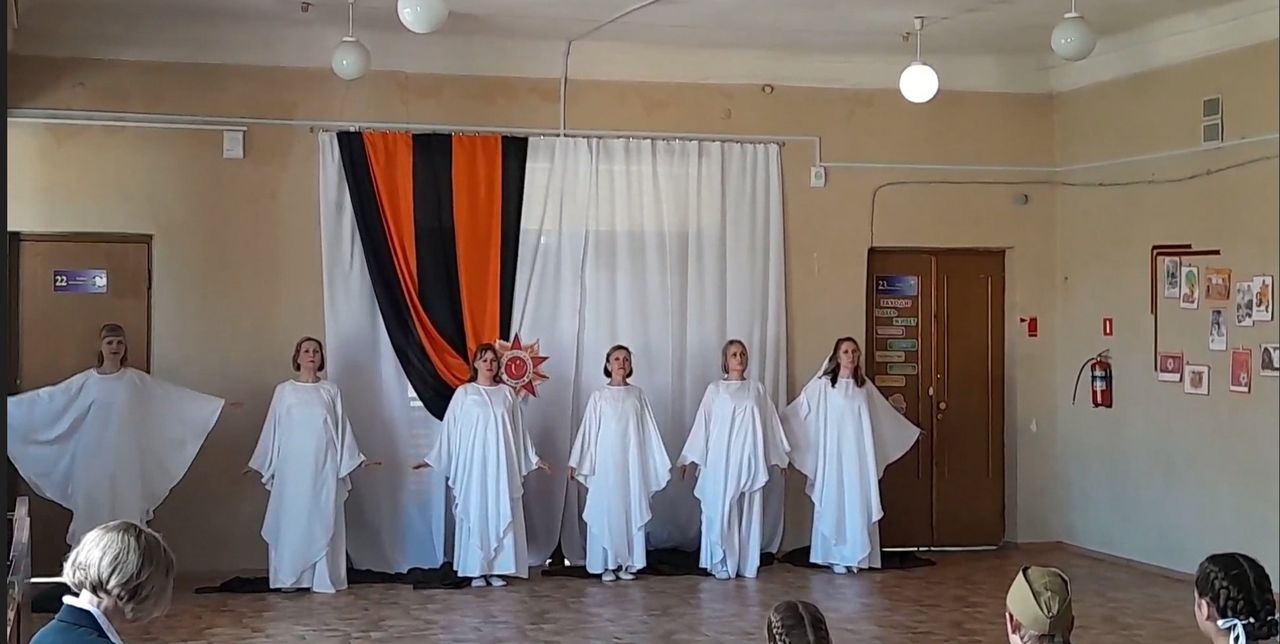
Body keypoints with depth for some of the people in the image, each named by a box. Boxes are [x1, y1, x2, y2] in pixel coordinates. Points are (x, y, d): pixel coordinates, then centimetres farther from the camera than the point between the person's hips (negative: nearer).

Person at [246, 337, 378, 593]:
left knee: (323, 520, 0)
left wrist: (356, 459, 5)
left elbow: (342, 428, 8)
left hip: (324, 467, 0)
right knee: (290, 520, 0)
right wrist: (258, 463, 8)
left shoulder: (330, 391, 6)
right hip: (292, 467, 0)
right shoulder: (284, 390, 5)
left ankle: (324, 579, 3)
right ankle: (290, 578, 6)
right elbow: (272, 429, 8)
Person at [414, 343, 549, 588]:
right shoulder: (464, 393, 1)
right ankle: (476, 570, 4)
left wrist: (532, 458, 14)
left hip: (501, 464, 2)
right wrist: (432, 458, 3)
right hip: (473, 463, -2)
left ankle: (497, 569, 6)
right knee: (475, 513, -1)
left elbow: (518, 429, 13)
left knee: (501, 514, 1)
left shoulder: (507, 393, 8)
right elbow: (449, 429, 4)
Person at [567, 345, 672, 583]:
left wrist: (661, 463, 7)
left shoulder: (637, 395, 6)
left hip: (632, 463, 2)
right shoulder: (599, 396, 1)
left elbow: (649, 430, 7)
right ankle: (606, 564, 6)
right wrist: (575, 461, -2)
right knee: (605, 510, -1)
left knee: (631, 511, 3)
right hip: (606, 461, -2)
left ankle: (627, 563, 11)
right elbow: (588, 430, 1)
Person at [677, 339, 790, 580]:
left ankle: (748, 564, 10)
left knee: (750, 512, 3)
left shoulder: (757, 389, 10)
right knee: (722, 511, -3)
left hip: (750, 460, 2)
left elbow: (771, 423, 13)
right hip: (722, 460, -2)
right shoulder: (715, 389, 4)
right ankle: (722, 564, 5)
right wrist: (691, 458, 1)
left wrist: (779, 455, 12)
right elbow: (702, 424, 4)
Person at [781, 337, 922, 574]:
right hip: (834, 454, -4)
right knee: (834, 502, -1)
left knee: (859, 504, 3)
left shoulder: (865, 387, 10)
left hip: (859, 456, 4)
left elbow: (887, 415, 23)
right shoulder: (823, 385, -3)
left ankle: (855, 556, 10)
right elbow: (798, 411, -4)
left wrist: (912, 431, 31)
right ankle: (836, 558, 4)